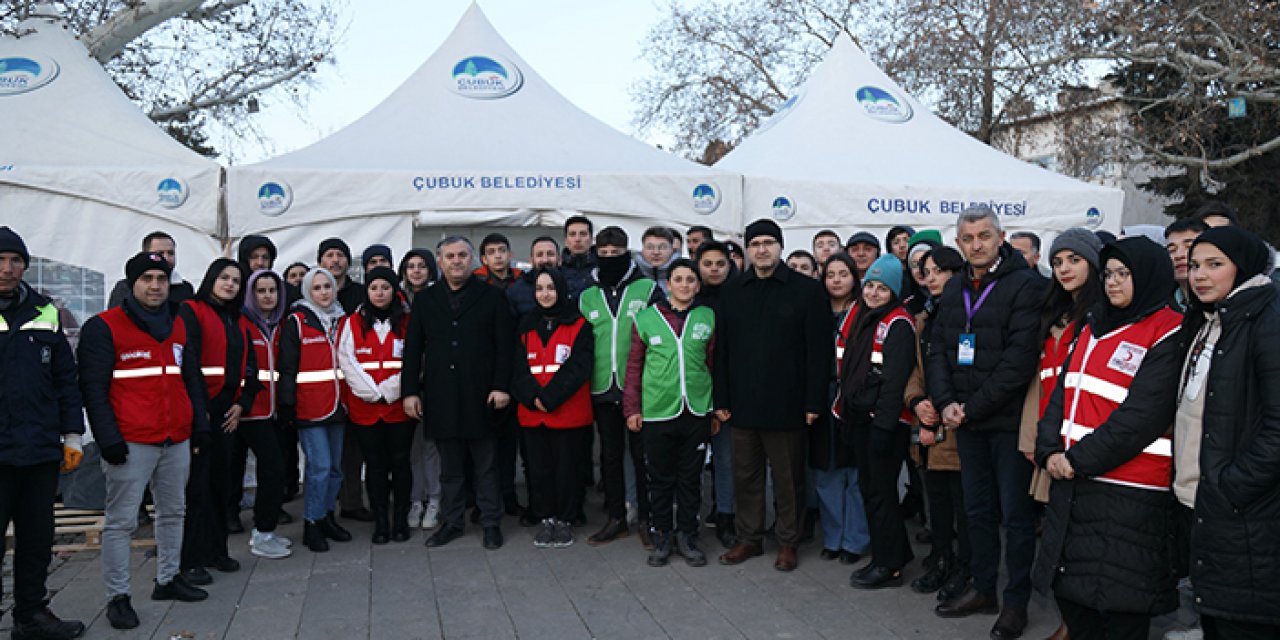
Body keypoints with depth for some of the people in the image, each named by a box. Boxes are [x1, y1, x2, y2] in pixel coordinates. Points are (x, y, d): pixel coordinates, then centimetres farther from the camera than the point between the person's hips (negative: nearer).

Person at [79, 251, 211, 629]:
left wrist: (200, 424, 12)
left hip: (177, 441, 7)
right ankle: (118, 597, 8)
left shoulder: (179, 326, 13)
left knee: (173, 512, 16)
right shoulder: (104, 327, -5)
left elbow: (192, 378, 19)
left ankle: (168, 580, 29)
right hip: (131, 442, -6)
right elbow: (93, 388, -9)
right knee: (121, 521, -1)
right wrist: (108, 439, -15)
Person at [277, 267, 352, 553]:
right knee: (320, 466, -10)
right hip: (309, 407, -6)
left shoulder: (341, 320, 13)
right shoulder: (296, 322, -3)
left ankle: (326, 517, 25)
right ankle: (311, 524, 3)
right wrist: (287, 404, -12)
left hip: (336, 406, 6)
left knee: (335, 467, 10)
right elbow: (287, 367, -7)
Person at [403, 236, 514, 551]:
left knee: (486, 466, 7)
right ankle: (451, 522, 23)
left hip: (481, 396, -2)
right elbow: (412, 348, 8)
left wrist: (501, 386, -10)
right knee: (449, 467, 11)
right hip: (441, 398, 2)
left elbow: (505, 345, -2)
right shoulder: (425, 300, 10)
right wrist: (410, 391, 1)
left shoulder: (492, 296, 2)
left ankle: (491, 523, 17)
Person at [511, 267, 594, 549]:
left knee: (566, 467, 3)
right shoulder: (526, 325, 12)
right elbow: (519, 366, 4)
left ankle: (565, 520, 18)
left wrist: (549, 398, -16)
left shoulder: (578, 325, -2)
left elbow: (578, 367, -10)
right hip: (532, 413, 4)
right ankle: (547, 519, 22)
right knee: (539, 467, 8)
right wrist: (533, 396, -13)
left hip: (568, 412, -4)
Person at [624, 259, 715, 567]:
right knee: (661, 478, 8)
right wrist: (632, 408, 2)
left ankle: (687, 535, 24)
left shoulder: (708, 318, 6)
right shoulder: (646, 318, 1)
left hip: (697, 412, 1)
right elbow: (634, 366, 6)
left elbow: (714, 364, 11)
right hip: (657, 413, -1)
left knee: (691, 478, 10)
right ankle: (662, 535, 22)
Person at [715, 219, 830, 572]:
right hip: (742, 403, 4)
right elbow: (722, 350, 9)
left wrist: (814, 402, -10)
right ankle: (749, 538, 26)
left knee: (788, 478, 7)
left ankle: (787, 541, 22)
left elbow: (819, 350, -6)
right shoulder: (732, 291, 9)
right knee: (745, 476, 12)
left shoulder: (806, 289, -3)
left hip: (787, 404, -3)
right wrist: (721, 399, 4)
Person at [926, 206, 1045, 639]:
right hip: (966, 421, 6)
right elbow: (938, 350, 10)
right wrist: (946, 403, -6)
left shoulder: (1025, 285, -10)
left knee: (1016, 514, 4)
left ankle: (1016, 602, 16)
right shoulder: (954, 289, 12)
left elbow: (1020, 359, -18)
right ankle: (983, 590, 30)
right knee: (978, 510, 16)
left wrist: (972, 406, -16)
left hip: (1009, 420, -6)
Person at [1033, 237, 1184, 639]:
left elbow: (1140, 417, -16)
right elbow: (1063, 392, 10)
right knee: (1069, 591, 15)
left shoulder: (1167, 336, -8)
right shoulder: (1095, 327, 15)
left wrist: (1079, 461, -15)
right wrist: (1051, 451, -4)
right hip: (1072, 483, 7)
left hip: (1128, 494, -7)